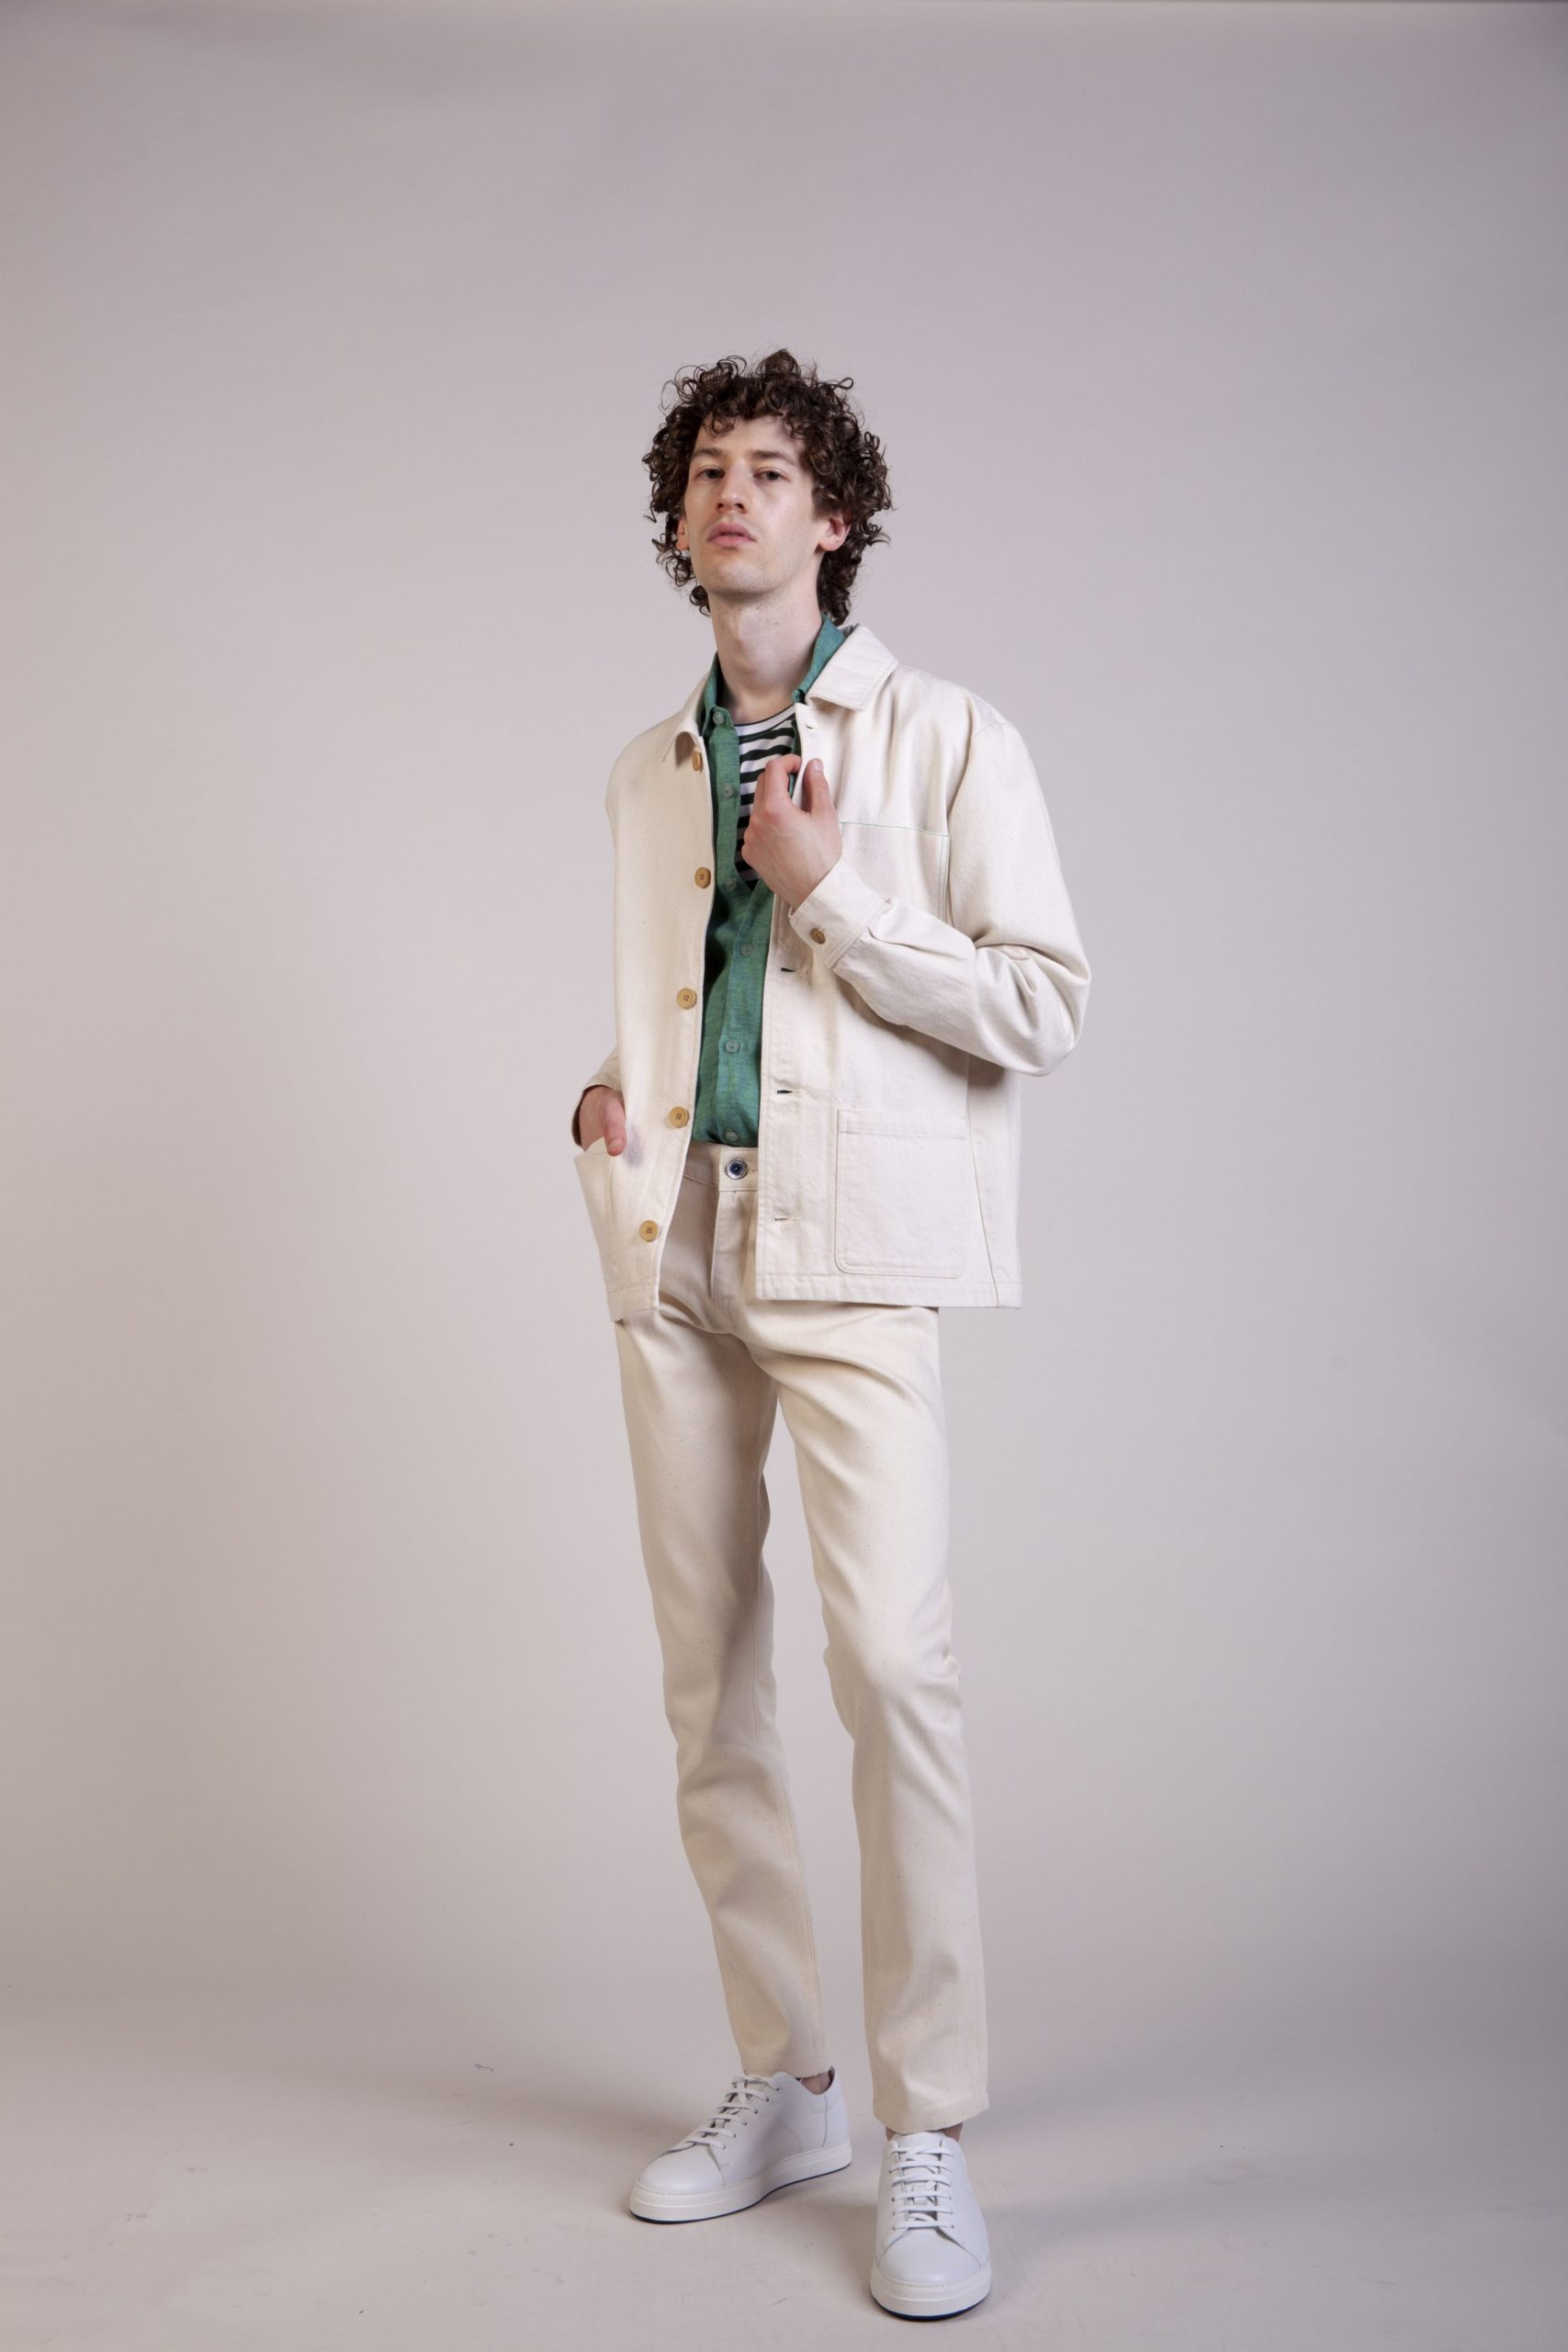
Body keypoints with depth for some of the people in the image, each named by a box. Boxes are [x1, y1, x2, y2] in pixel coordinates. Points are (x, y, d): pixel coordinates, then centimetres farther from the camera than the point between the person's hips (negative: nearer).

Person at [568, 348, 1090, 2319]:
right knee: (707, 1677, 7)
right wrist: (610, 1100, 6)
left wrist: (828, 892, -10)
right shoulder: (647, 773, 19)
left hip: (848, 1241, -5)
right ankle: (781, 2086, 21)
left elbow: (1042, 1006, -4)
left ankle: (927, 2138, -4)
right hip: (675, 1241, 6)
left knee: (890, 1659, -17)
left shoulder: (946, 739, 3)